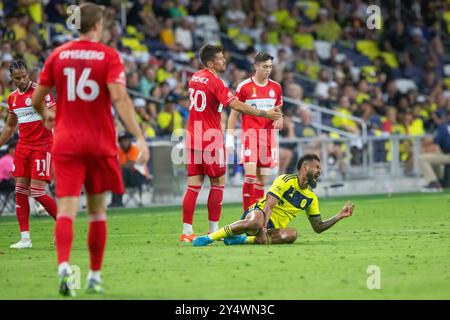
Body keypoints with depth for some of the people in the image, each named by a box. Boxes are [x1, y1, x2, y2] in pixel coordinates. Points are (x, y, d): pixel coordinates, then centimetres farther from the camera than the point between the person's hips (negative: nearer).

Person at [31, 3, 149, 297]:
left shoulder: (58, 55, 4)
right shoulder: (109, 56, -3)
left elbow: (36, 100, 7)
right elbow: (120, 98, -17)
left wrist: (46, 116, 30)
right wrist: (139, 137, -19)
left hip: (66, 142, 1)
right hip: (100, 143, -1)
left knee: (67, 209, -7)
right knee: (97, 210, 13)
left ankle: (64, 265, -30)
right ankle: (95, 275, 19)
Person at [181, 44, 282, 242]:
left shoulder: (194, 78, 10)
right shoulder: (215, 82, -14)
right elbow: (237, 106, -22)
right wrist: (265, 114, -19)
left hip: (193, 138, 7)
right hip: (211, 139, -7)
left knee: (193, 186, 3)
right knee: (217, 184, 5)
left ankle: (187, 232, -2)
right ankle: (214, 231, 6)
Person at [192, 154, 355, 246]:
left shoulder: (311, 198, 14)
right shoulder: (285, 181, -7)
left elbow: (318, 227, 20)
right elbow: (269, 206, -18)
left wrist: (340, 216, 8)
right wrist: (263, 229, -33)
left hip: (273, 227, 5)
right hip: (258, 213, -5)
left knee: (291, 234, -31)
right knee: (255, 222, -44)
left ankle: (246, 239, -26)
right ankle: (209, 237, -32)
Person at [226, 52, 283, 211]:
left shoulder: (276, 87, 10)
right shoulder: (244, 87, -3)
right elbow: (234, 113, 2)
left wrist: (279, 118, -3)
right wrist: (229, 137, -3)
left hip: (268, 137, 4)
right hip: (250, 135, -4)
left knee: (262, 179, 5)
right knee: (250, 175, -16)